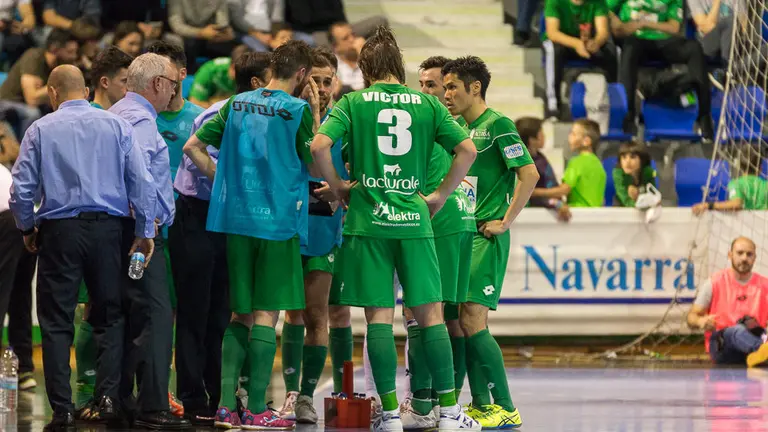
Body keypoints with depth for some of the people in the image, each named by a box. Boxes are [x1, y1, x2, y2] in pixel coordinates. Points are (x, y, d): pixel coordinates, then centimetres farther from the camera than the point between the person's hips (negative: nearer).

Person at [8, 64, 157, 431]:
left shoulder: (40, 130, 0)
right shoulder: (116, 126, 3)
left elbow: (22, 188, -2)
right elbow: (141, 181, -2)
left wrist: (27, 228, 13)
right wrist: (145, 231, 4)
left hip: (59, 230, -1)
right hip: (107, 228, 1)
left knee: (57, 322, 4)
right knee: (109, 316, 11)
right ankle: (108, 397, 0)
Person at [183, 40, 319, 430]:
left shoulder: (237, 104, 9)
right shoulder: (297, 110, -8)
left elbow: (192, 147, 9)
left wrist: (224, 179, 12)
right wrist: (316, 116, 2)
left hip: (235, 219, 5)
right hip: (277, 221, -5)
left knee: (241, 313, 12)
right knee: (266, 313, -1)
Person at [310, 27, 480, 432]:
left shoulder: (353, 102, 2)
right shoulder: (427, 104, 6)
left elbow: (319, 145, -11)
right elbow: (467, 149, 0)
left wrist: (337, 186, 4)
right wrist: (440, 195, 9)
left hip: (367, 220, -1)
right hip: (413, 219, 1)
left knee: (379, 316, 1)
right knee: (430, 313, 5)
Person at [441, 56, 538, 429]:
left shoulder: (497, 125, -9)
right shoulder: (459, 128, 16)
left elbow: (529, 174, -15)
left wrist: (505, 222, -15)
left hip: (487, 238, -8)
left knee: (472, 321, -15)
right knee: (464, 322, 6)